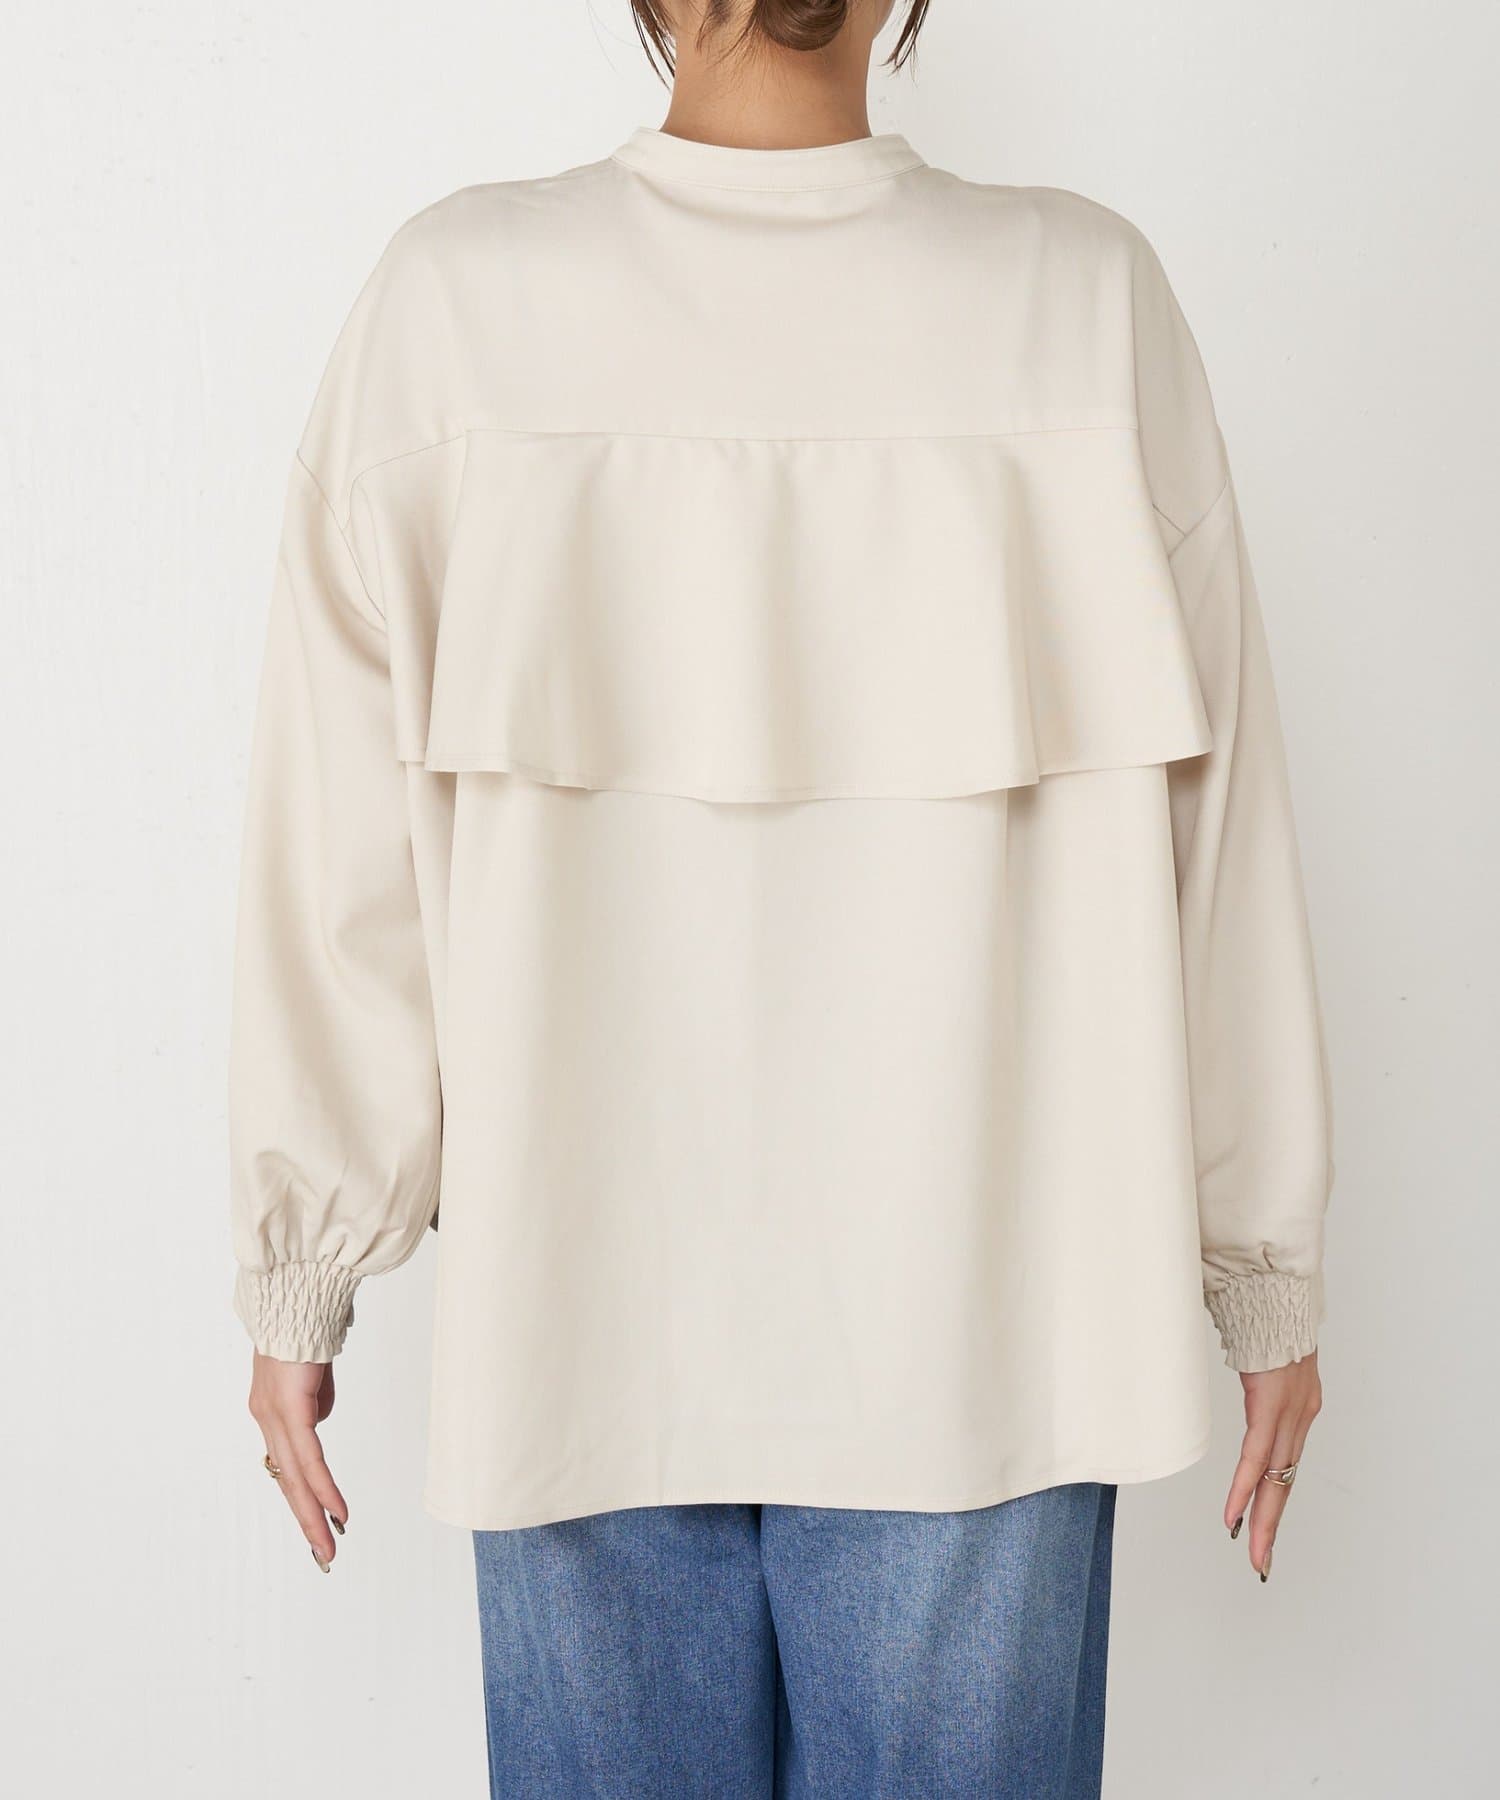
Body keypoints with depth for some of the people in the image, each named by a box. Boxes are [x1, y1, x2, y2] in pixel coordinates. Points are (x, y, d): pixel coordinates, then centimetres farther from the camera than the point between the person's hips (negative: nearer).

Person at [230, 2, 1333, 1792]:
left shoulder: (455, 299, -9)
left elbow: (341, 843, -6)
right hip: (984, 1335, 0)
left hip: (576, 1324, 1)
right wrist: (1265, 1266, 9)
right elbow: (1210, 836, -4)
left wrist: (299, 1277, 6)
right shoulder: (1088, 301, -8)